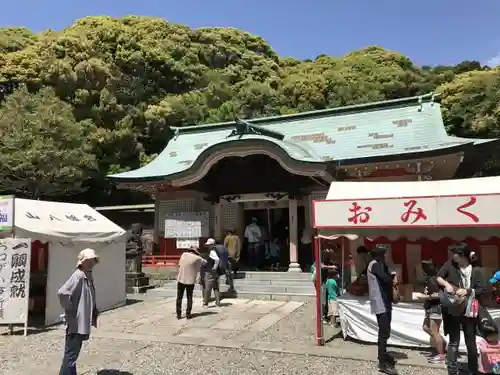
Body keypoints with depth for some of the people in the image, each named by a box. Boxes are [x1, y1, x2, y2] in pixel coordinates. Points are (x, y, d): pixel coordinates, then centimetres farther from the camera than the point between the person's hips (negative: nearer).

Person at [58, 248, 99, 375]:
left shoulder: (89, 277, 11)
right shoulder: (78, 276, -18)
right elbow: (62, 293, -29)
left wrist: (94, 311, 14)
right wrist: (70, 310, -19)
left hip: (83, 322, 10)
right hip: (76, 323, -10)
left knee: (73, 354, 20)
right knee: (71, 355, -2)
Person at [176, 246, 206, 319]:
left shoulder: (184, 254, 0)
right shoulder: (197, 258, -7)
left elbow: (179, 265, 6)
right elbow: (205, 262, 7)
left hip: (181, 279, 1)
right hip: (190, 280, -1)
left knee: (179, 297, 9)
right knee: (189, 298, 11)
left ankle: (178, 314, 9)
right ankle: (188, 314, 10)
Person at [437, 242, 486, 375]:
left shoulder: (476, 270, -5)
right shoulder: (450, 264, -3)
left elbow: (482, 289, -5)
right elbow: (438, 277, -2)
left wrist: (467, 291, -19)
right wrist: (446, 284, -20)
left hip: (469, 311, 0)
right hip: (452, 310, 0)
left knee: (471, 342, 14)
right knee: (454, 341, 6)